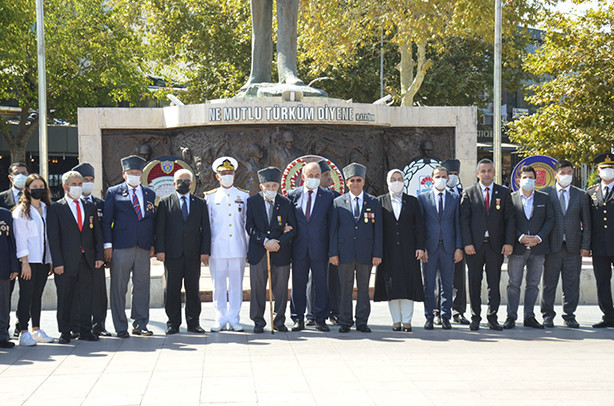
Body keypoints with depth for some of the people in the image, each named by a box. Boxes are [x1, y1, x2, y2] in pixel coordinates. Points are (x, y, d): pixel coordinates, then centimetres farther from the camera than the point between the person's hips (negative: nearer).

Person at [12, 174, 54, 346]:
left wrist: (52, 260, 9)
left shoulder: (46, 208, 14)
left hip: (43, 260, 5)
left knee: (37, 295, 9)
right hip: (28, 261, -5)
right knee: (26, 295, -5)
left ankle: (36, 330, 15)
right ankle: (23, 333, -3)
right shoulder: (21, 210, -4)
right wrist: (25, 262, -14)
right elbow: (20, 237, -8)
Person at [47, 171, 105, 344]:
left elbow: (97, 233, 13)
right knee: (65, 297, 2)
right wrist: (57, 262, -11)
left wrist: (99, 256, 3)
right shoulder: (56, 208, 0)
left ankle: (85, 331, 14)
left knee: (87, 296, 6)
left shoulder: (90, 207, 13)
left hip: (88, 259, 3)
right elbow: (53, 237, -4)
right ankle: (65, 332, 11)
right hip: (67, 261, -3)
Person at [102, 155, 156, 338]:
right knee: (119, 288, -1)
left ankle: (140, 325, 14)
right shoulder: (114, 192, 6)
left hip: (144, 247, 3)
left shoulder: (149, 194, 15)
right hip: (121, 247, -3)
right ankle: (121, 327, 5)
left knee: (142, 286, 5)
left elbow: (153, 220, 16)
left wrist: (153, 245, 7)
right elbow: (106, 220, 3)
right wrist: (108, 245, -5)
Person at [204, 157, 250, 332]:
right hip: (217, 249, 0)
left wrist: (250, 248, 8)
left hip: (238, 248, 0)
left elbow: (248, 223, 12)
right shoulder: (210, 197, 8)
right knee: (218, 284, 1)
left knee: (236, 284, 2)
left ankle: (234, 318, 9)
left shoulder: (244, 196, 10)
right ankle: (220, 319, 9)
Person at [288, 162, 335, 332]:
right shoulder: (293, 195, 5)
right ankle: (298, 319, 13)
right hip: (299, 248, 1)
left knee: (321, 284, 4)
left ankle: (320, 319, 13)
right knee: (298, 284, 5)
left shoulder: (328, 196, 3)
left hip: (319, 247, -1)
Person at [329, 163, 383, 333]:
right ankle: (345, 322, 9)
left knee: (364, 288, 5)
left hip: (365, 252, 0)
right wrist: (333, 253, -2)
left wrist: (377, 254, -2)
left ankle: (362, 322, 13)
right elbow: (333, 229, 6)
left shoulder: (374, 202, 7)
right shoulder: (338, 202, 7)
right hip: (345, 252, 0)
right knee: (345, 288, 2)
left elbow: (378, 229, 5)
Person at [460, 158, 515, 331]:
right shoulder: (469, 193, 5)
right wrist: (467, 243, -9)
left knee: (494, 283, 2)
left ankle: (492, 317, 9)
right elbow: (464, 219, 1)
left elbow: (509, 219, 6)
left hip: (495, 245, 1)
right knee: (474, 284, 4)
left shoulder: (503, 193, 8)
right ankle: (475, 318, 12)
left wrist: (509, 242, -4)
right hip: (475, 245, -1)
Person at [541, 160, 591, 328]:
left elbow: (586, 222, 9)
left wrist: (585, 245, 1)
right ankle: (548, 316, 11)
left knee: (572, 283, 4)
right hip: (552, 245, -2)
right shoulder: (545, 193, 4)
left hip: (573, 246, 2)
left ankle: (569, 316, 13)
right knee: (549, 282, 2)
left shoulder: (580, 195, 10)